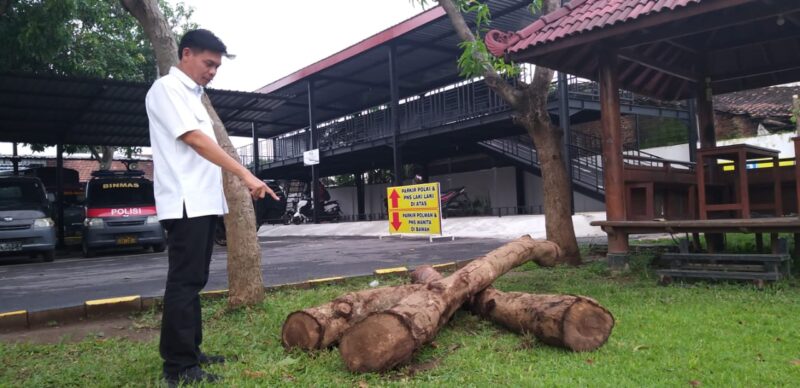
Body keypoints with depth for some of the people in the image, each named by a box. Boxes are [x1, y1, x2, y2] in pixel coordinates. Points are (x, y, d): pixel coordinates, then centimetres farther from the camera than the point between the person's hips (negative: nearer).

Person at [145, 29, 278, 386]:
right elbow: (195, 140, -18)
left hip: (202, 203, 10)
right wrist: (245, 175, -24)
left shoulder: (191, 95, 21)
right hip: (185, 203, -10)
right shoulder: (166, 88, -7)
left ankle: (190, 352, 22)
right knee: (184, 283, -8)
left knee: (194, 281, 13)